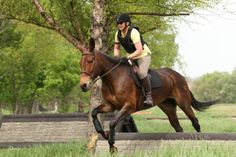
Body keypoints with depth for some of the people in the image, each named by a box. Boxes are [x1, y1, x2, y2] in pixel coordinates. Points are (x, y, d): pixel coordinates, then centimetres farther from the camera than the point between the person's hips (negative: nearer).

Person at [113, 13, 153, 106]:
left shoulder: (133, 32, -25)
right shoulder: (118, 34, -4)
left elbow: (139, 50, -31)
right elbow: (116, 48, 11)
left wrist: (127, 58, -39)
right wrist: (116, 57, -9)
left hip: (143, 55, -8)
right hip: (131, 57, 8)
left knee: (141, 73, -32)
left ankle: (149, 97, -21)